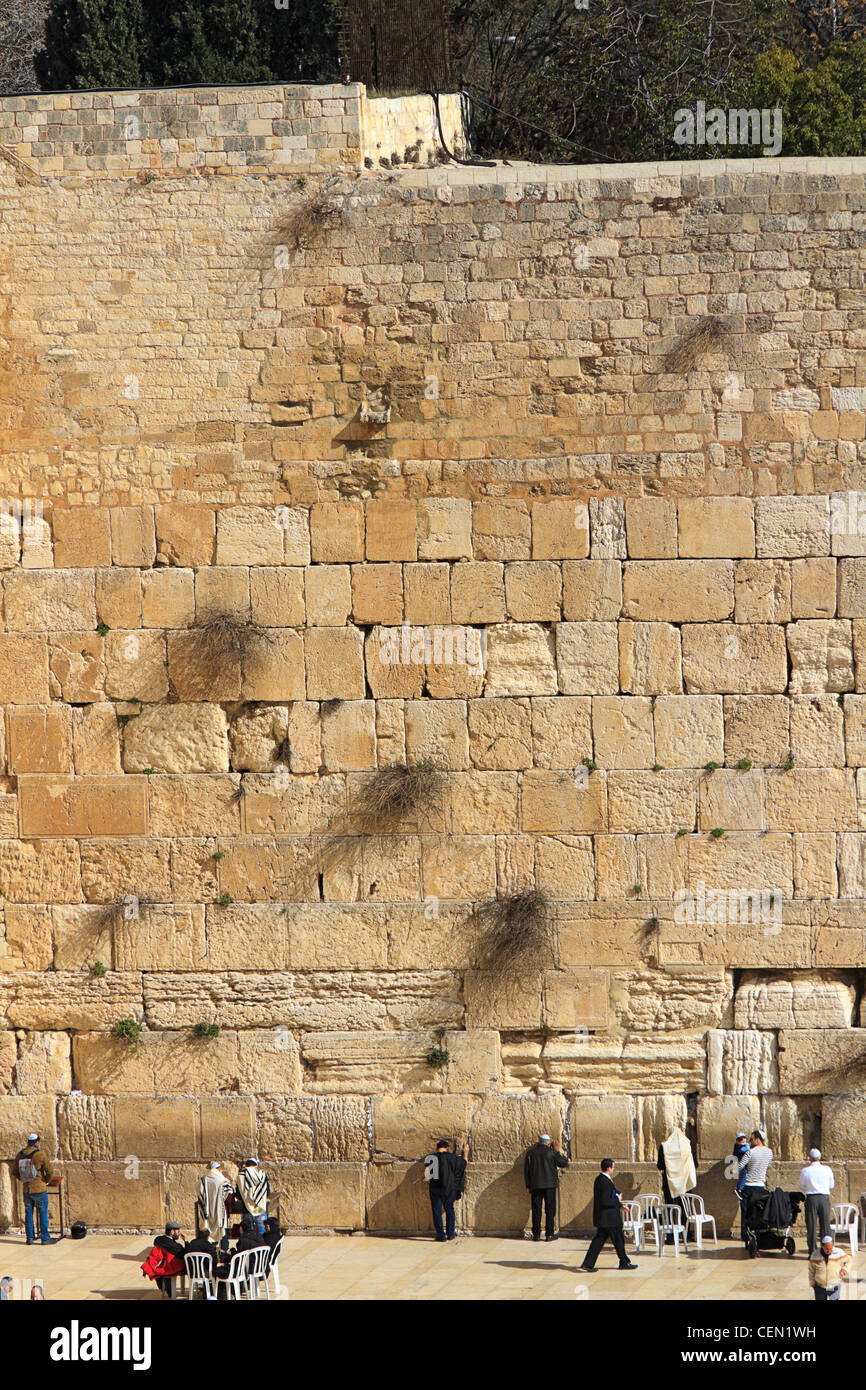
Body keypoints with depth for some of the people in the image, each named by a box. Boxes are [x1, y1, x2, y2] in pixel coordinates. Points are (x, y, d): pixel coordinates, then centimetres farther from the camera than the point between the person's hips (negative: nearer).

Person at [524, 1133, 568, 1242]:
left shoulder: (530, 1153, 5)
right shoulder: (551, 1152, -4)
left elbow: (526, 1170, 6)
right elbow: (564, 1163, 2)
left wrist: (528, 1185, 11)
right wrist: (558, 1151, 13)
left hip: (535, 1186, 2)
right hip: (549, 1184, -2)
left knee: (536, 1210, 5)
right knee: (550, 1209, 3)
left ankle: (536, 1234, 3)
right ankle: (550, 1234, 0)